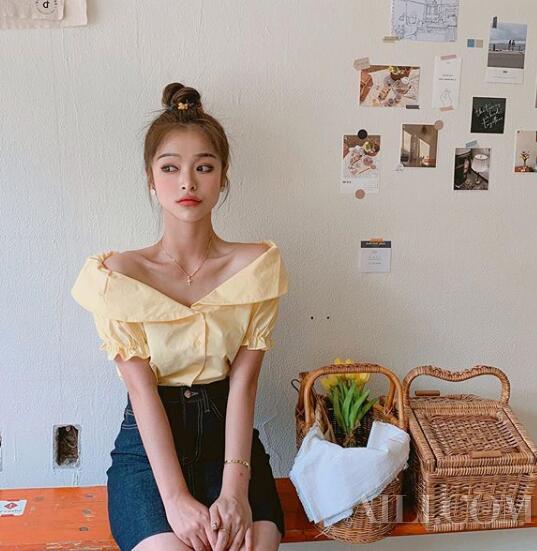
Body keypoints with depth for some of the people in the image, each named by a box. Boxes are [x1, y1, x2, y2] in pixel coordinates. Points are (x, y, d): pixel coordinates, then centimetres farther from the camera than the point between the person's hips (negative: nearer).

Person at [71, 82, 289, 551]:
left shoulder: (258, 266, -1)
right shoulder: (118, 275, -4)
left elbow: (243, 381, -7)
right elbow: (142, 389, -10)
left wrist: (235, 486, -18)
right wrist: (175, 498, -18)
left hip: (228, 435, 1)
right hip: (148, 444, 0)